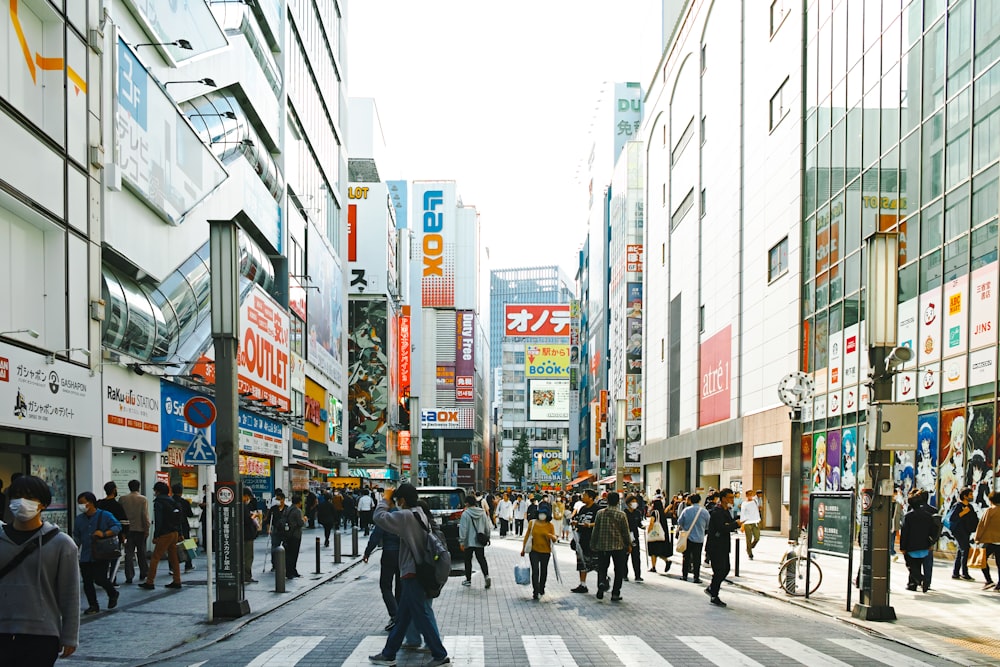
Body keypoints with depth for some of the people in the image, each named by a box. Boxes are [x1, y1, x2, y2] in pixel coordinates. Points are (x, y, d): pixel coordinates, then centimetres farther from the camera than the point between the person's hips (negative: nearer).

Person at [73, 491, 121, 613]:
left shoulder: (105, 516, -3)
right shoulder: (79, 519, 11)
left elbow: (117, 526, -8)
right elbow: (77, 537, 18)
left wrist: (104, 534, -22)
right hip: (85, 557, 5)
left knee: (100, 579, -10)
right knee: (87, 582, 2)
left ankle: (113, 594, 19)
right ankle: (93, 605, 15)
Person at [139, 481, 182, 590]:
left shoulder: (158, 502, -9)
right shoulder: (172, 501, 14)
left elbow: (158, 521, -14)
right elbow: (178, 519, 15)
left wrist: (155, 536, -11)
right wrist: (179, 533, 18)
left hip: (165, 534, -8)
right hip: (175, 532, 8)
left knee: (155, 557, -3)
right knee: (173, 557, 11)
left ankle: (149, 582, -3)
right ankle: (177, 581, 11)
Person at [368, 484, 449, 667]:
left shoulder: (406, 516, -18)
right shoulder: (421, 514, 9)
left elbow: (380, 517, -21)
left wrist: (385, 499, -6)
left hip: (412, 574, -10)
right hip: (419, 571, 10)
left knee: (420, 617, -3)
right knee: (402, 617, 15)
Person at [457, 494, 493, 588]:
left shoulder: (465, 514, -13)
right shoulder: (482, 513, 3)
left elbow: (463, 529, -14)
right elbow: (487, 527, 9)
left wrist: (461, 541, -11)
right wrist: (487, 537, 21)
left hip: (469, 542, -4)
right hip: (480, 542, 4)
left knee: (468, 560, 10)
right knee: (481, 559, 7)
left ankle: (468, 580, 18)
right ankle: (486, 576, -14)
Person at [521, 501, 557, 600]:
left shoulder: (550, 525, -3)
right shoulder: (532, 523, -2)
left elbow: (554, 539, 0)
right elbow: (527, 536, 6)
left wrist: (550, 536, -23)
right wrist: (523, 549, 8)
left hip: (545, 552, 1)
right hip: (534, 551, -1)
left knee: (543, 571, 15)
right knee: (535, 570, -11)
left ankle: (541, 589, 35)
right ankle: (535, 592, -11)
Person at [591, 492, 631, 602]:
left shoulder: (600, 513, -2)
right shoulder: (621, 515, -9)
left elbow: (596, 530, 3)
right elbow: (626, 532, -4)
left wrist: (593, 544, 12)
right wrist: (629, 544, 9)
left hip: (602, 545, 2)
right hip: (618, 546, -2)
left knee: (602, 567, 13)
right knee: (619, 570, 9)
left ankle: (601, 582, -15)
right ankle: (615, 593, 8)